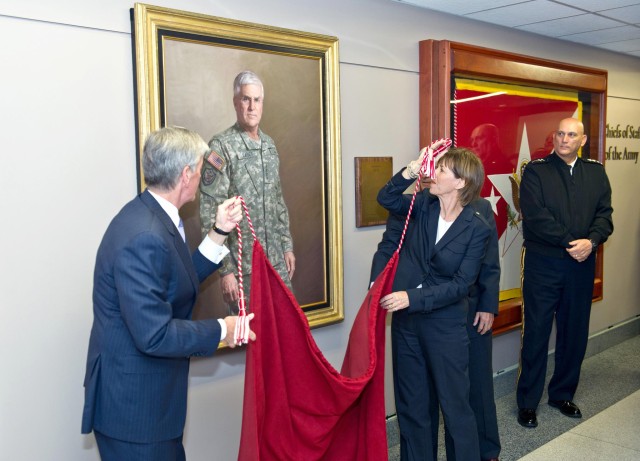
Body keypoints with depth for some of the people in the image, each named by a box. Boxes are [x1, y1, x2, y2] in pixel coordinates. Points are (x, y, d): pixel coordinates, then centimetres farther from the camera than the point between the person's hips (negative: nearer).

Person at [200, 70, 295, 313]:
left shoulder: (269, 145, 9)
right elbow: (210, 213, -16)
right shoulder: (221, 146, -12)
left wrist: (287, 246, 12)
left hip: (277, 259, 6)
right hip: (241, 263, -6)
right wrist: (224, 269, -19)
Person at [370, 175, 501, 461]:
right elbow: (387, 251, -9)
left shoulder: (480, 209, 1)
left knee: (475, 386, 14)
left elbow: (490, 265, 1)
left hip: (469, 314, 1)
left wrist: (488, 306, -3)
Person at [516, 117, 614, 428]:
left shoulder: (596, 172, 10)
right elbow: (535, 216, -13)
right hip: (542, 264, -4)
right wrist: (569, 242, -17)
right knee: (536, 332, 2)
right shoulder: (536, 170, -3)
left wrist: (591, 241, -16)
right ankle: (527, 402, 14)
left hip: (581, 264, 4)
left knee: (575, 332, 12)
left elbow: (604, 214, 2)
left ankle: (563, 394, 29)